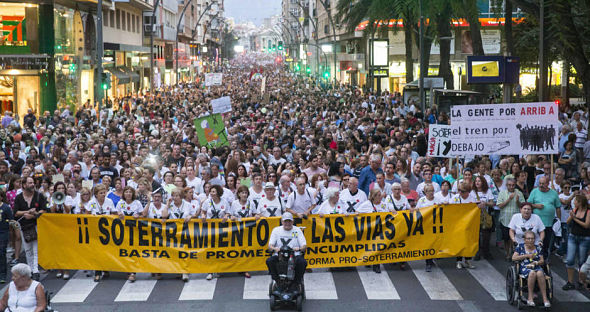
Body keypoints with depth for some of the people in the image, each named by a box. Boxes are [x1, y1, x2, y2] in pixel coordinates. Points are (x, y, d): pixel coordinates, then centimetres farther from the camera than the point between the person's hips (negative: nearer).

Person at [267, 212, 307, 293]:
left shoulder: (297, 230, 12)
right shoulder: (276, 230, 14)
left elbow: (304, 245, 4)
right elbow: (270, 245, 6)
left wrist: (299, 248, -19)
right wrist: (274, 248, -18)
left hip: (295, 255, -1)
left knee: (302, 262, -32)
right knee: (269, 261, -29)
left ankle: (295, 283, -16)